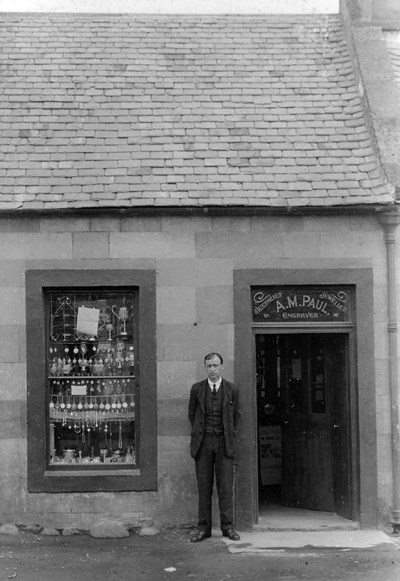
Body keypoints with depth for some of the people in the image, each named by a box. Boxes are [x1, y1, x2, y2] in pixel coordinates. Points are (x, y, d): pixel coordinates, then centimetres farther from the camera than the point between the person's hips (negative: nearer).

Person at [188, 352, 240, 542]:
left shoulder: (232, 390, 4)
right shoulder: (197, 389, 5)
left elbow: (236, 415, 14)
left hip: (224, 442, 0)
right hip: (203, 442, 1)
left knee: (225, 487, -2)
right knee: (204, 487, 2)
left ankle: (228, 527, 5)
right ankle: (203, 528, 6)